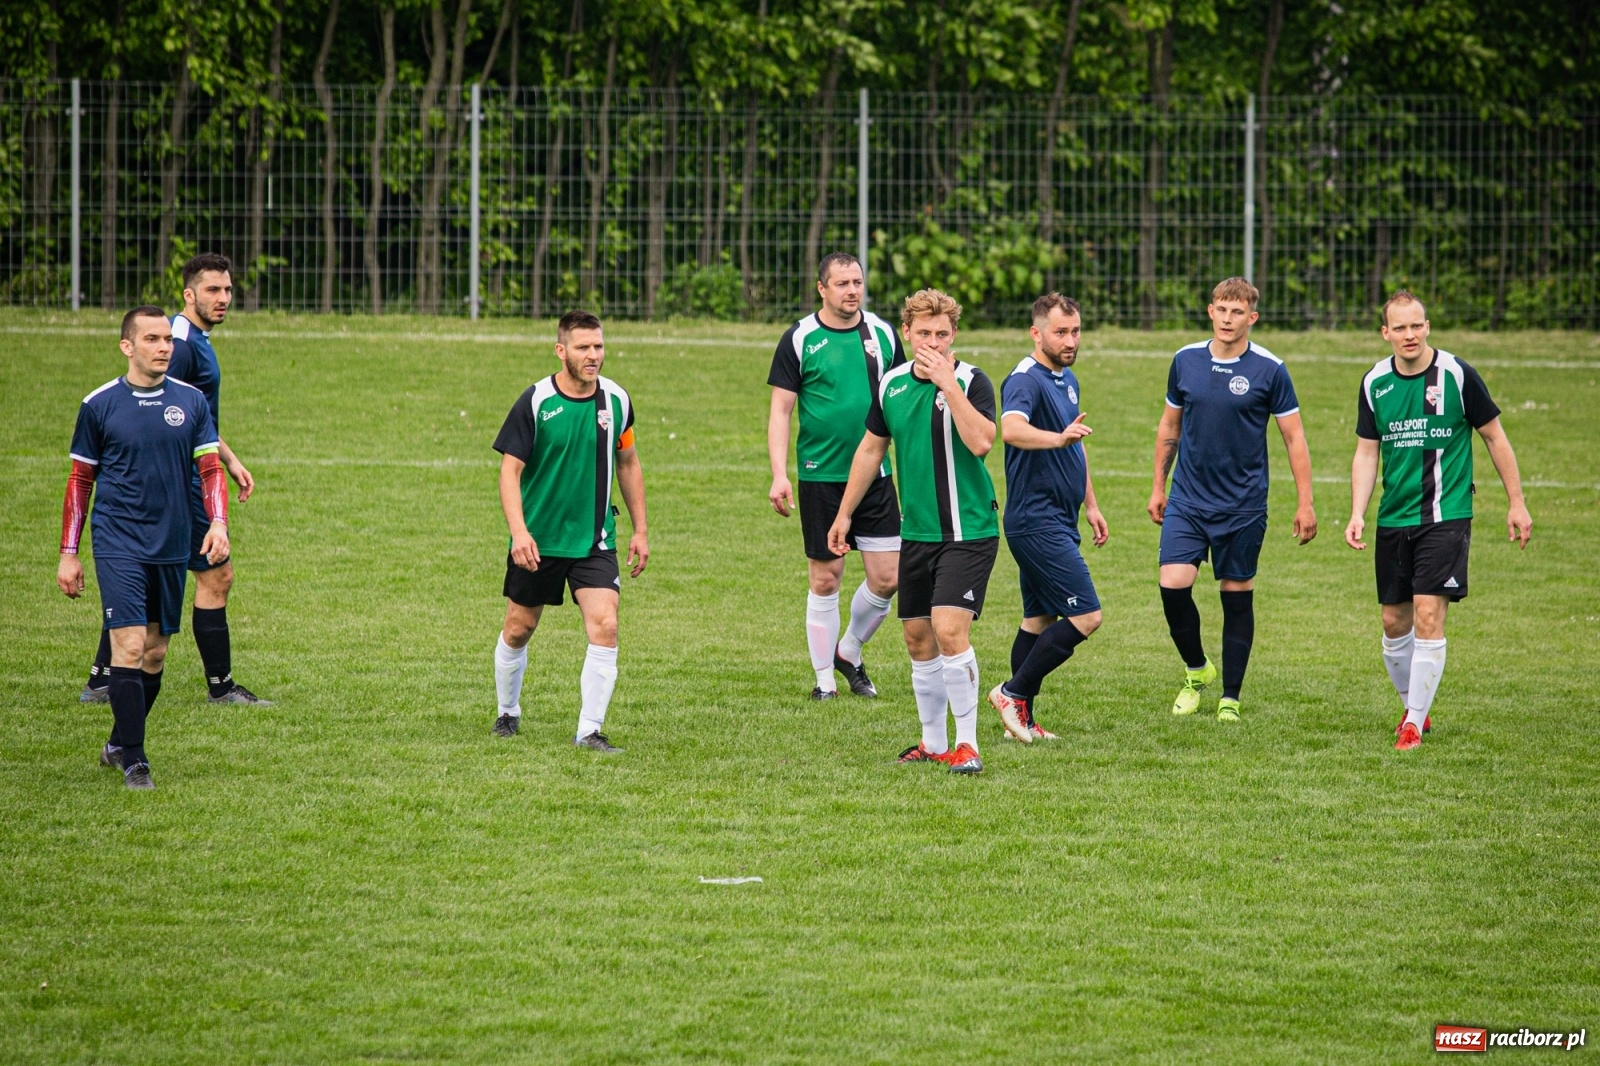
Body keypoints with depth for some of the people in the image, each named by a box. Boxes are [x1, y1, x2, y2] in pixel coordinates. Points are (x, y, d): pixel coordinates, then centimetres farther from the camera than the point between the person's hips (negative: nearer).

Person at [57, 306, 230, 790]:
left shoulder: (191, 401, 5)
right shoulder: (100, 405, -2)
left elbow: (210, 468, 7)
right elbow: (81, 480, 5)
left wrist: (218, 522, -12)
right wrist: (68, 553, 3)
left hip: (172, 547, 4)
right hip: (118, 545, -4)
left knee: (155, 654, 10)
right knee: (130, 647, -14)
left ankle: (118, 744, 28)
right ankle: (134, 760, -10)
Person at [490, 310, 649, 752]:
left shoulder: (616, 400, -1)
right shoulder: (535, 401, -12)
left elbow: (627, 463, 13)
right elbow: (510, 470, -11)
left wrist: (639, 530, 12)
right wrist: (519, 530, -24)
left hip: (595, 541, 2)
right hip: (538, 541, -2)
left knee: (604, 627, -14)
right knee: (518, 629, 11)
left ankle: (589, 730, -8)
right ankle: (508, 712, 36)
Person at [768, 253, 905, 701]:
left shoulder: (883, 334, 6)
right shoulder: (800, 339, -4)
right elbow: (780, 411, -3)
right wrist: (779, 475, -12)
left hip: (876, 475, 3)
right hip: (821, 476, -3)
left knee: (886, 578, -1)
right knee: (825, 580, 2)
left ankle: (850, 653, 24)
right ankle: (824, 679, 13)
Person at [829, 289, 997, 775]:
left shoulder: (970, 381, -11)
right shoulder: (892, 384, 6)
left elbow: (980, 442, -27)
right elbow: (871, 448, 18)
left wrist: (948, 383, -27)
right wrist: (844, 513, 21)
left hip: (967, 531, -6)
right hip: (916, 531, 6)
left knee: (950, 630, -18)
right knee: (918, 639, 10)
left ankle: (968, 745, -11)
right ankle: (934, 743, 24)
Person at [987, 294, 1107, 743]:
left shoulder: (1067, 380, 15)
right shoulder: (1025, 380, -17)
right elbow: (1011, 429, -38)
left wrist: (1090, 505, 29)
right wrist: (1058, 437, -54)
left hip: (1057, 521, 10)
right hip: (1037, 520, -10)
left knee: (1038, 620, 11)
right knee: (1085, 616, -12)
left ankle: (1022, 720, 15)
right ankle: (1014, 693, -4)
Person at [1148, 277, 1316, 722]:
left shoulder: (1269, 369, -7)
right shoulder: (1185, 361, 2)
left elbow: (1294, 437, -2)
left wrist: (1305, 503, -5)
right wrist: (1158, 486, 14)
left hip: (1243, 506, -2)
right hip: (1187, 500, 2)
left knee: (1237, 598, 4)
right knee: (1173, 585, -12)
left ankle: (1230, 697, 14)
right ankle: (1196, 669, 13)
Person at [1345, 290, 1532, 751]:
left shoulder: (1456, 375, -8)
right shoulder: (1375, 383, 3)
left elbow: (1495, 438, 2)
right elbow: (1366, 453, 9)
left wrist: (1517, 504, 3)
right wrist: (1357, 515, -2)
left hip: (1446, 517, -4)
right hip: (1393, 519, 4)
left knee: (1428, 618, -13)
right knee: (1395, 623, 8)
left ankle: (1415, 723, -6)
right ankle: (1413, 708, 29)